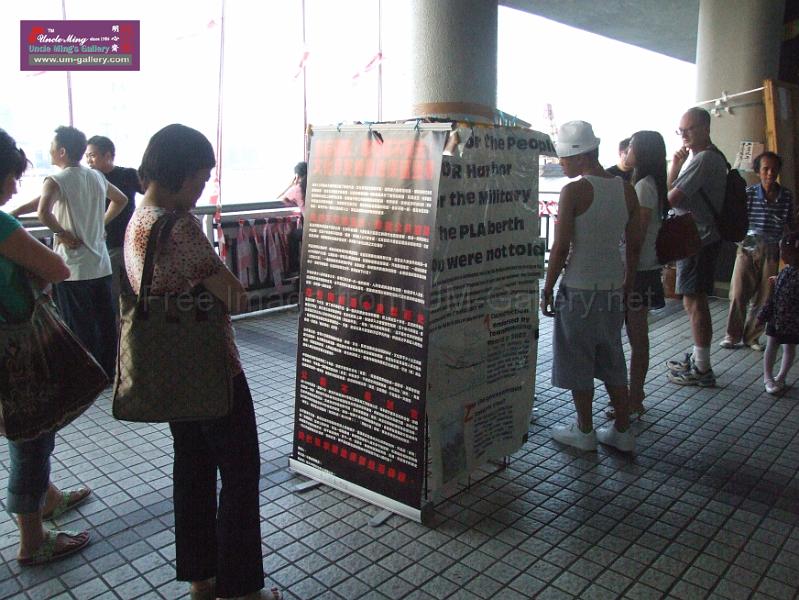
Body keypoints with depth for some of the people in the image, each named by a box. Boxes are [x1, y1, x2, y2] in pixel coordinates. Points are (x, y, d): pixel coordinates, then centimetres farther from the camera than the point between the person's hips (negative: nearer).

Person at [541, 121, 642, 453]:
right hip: (613, 287, 6)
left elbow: (561, 247, -15)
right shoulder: (627, 189, 3)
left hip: (579, 288, -6)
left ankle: (585, 431, 20)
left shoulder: (574, 191, -14)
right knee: (612, 360, 18)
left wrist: (547, 289, -5)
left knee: (578, 362, 9)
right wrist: (626, 285, 18)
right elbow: (634, 245, 8)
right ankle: (622, 431, 25)